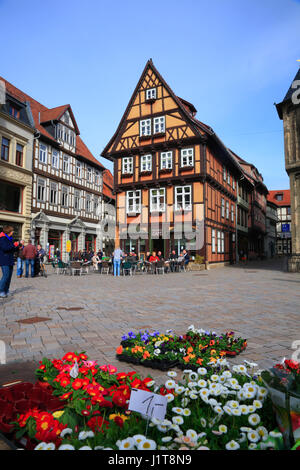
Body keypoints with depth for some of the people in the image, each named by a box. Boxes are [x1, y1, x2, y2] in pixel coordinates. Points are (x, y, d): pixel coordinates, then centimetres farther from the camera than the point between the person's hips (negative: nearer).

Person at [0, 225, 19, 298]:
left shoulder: (10, 239, 17)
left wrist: (19, 247, 9)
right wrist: (14, 244, -17)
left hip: (10, 260, 9)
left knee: (9, 275, 8)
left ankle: (6, 291, 16)